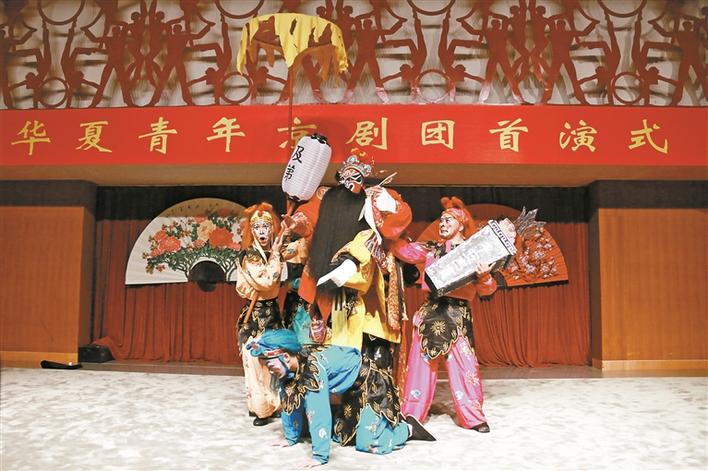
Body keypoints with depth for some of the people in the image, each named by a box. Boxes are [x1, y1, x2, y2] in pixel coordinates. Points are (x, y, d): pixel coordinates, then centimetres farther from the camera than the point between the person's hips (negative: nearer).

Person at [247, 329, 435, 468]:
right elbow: (291, 401, 3)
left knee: (368, 444, -15)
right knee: (342, 435, 13)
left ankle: (408, 429, 8)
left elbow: (318, 412, -37)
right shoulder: (290, 367, -9)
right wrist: (291, 437, 7)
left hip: (370, 384, -9)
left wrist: (320, 456, -34)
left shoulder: (313, 366, -35)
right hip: (351, 390, 9)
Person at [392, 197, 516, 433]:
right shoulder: (431, 248, 12)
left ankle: (473, 416, 11)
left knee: (463, 365, -3)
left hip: (458, 313, -3)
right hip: (431, 310, 3)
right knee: (421, 362, 6)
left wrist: (484, 277, -23)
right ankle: (411, 414, 16)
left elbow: (487, 290, -2)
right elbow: (404, 250, 5)